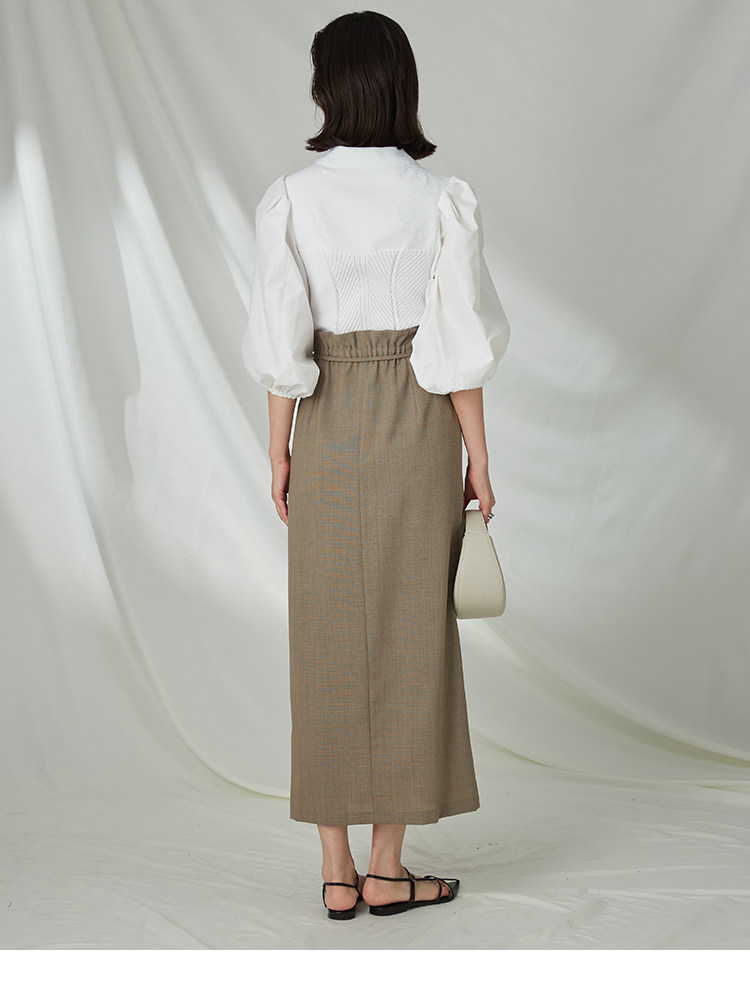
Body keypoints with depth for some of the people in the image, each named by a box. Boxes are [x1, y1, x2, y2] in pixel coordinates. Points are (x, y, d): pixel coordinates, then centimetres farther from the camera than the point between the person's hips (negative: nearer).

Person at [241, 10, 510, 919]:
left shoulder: (289, 199, -4)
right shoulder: (441, 200, -7)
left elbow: (280, 340, -6)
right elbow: (459, 343, -9)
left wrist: (278, 450, 5)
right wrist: (478, 461, -1)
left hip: (326, 427, 2)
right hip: (416, 428, -1)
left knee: (328, 639, 8)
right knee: (409, 637, 6)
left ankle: (337, 871, 13)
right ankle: (388, 870, 12)